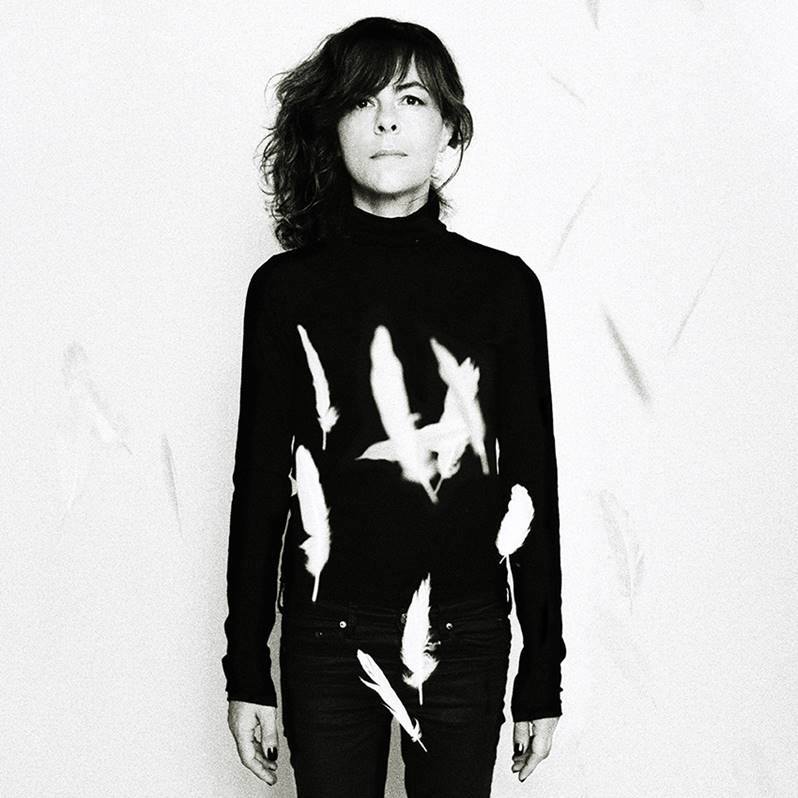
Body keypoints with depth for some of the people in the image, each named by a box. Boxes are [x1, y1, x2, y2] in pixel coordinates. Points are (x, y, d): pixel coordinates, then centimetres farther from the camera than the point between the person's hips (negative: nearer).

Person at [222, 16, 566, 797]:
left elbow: (531, 483, 3)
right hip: (326, 638, 0)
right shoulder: (285, 288, 0)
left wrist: (543, 675, 4)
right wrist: (247, 672, 3)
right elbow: (259, 484, 3)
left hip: (466, 640, 0)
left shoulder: (504, 285, 0)